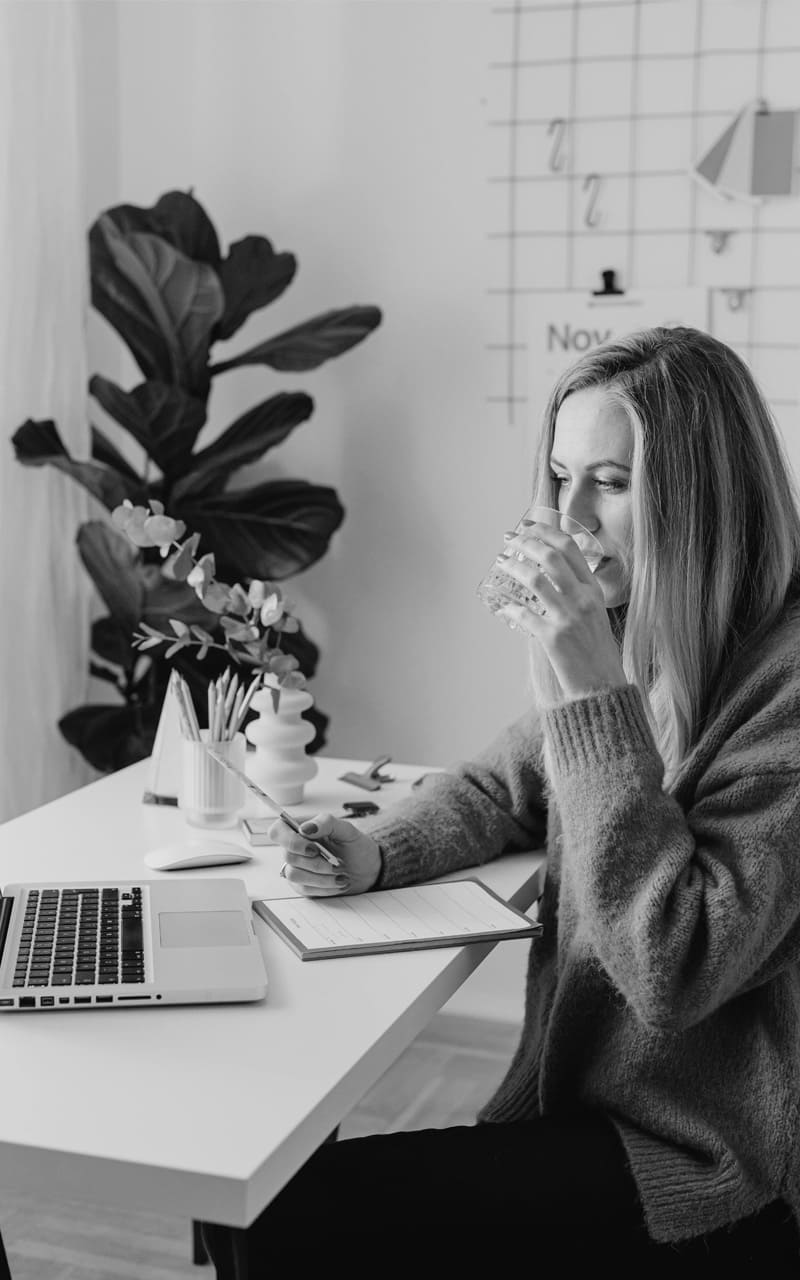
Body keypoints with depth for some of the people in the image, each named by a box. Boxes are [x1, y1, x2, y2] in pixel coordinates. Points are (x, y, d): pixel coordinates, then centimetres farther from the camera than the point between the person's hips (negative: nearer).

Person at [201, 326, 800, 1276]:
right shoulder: (631, 637, 3)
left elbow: (674, 970, -25)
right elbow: (496, 790, 17)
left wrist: (594, 698, -28)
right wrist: (373, 853, -3)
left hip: (708, 1163, -7)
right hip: (576, 1094, 7)